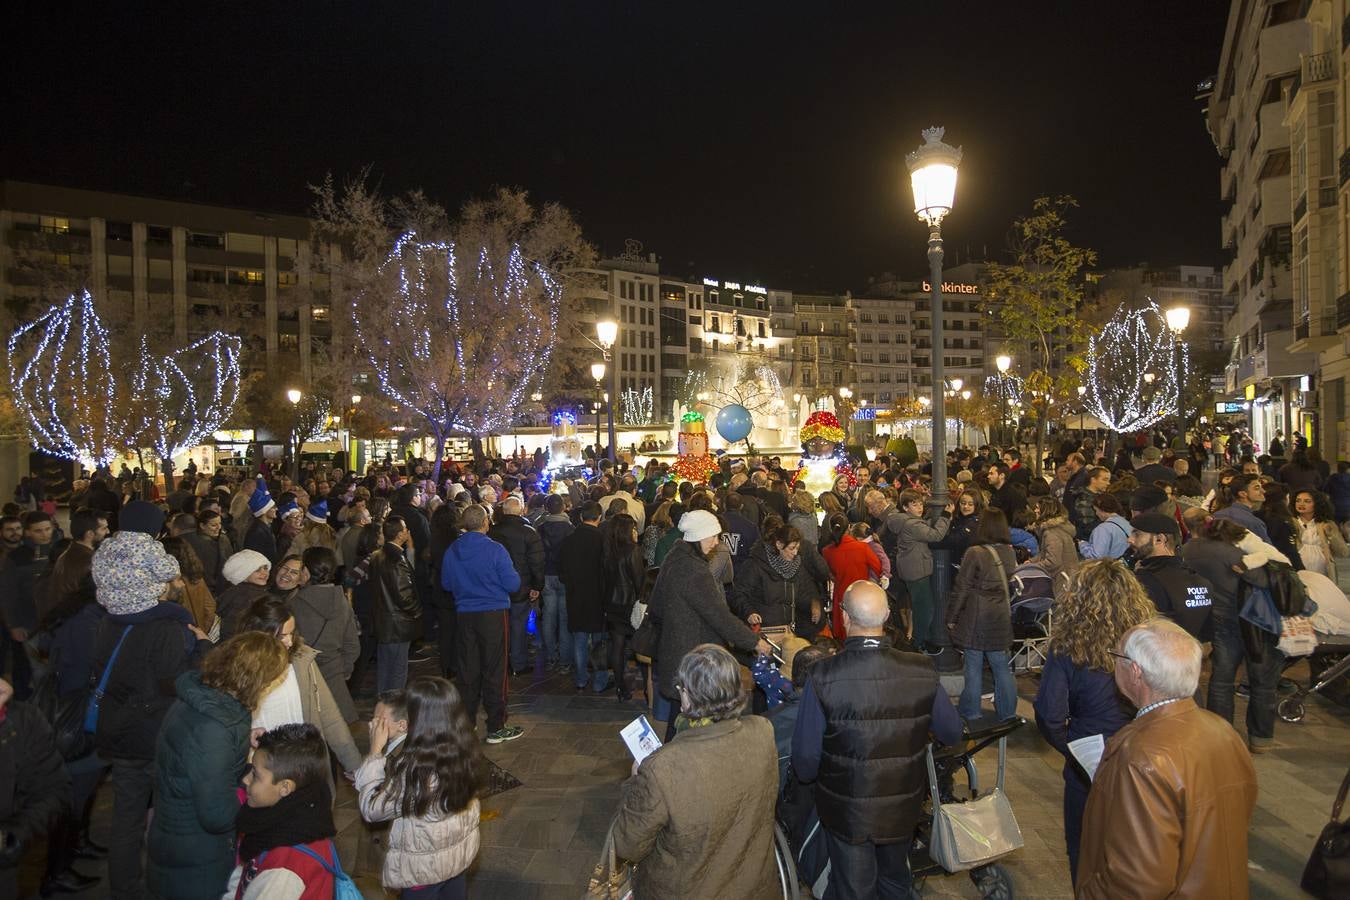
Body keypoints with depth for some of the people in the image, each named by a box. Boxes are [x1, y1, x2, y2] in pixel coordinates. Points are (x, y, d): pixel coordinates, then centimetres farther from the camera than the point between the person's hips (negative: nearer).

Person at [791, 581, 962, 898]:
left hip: (846, 811, -2)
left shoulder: (823, 676, -27)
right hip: (904, 809, 2)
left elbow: (805, 757, -19)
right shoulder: (922, 671, -19)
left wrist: (810, 775, 4)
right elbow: (952, 733, -3)